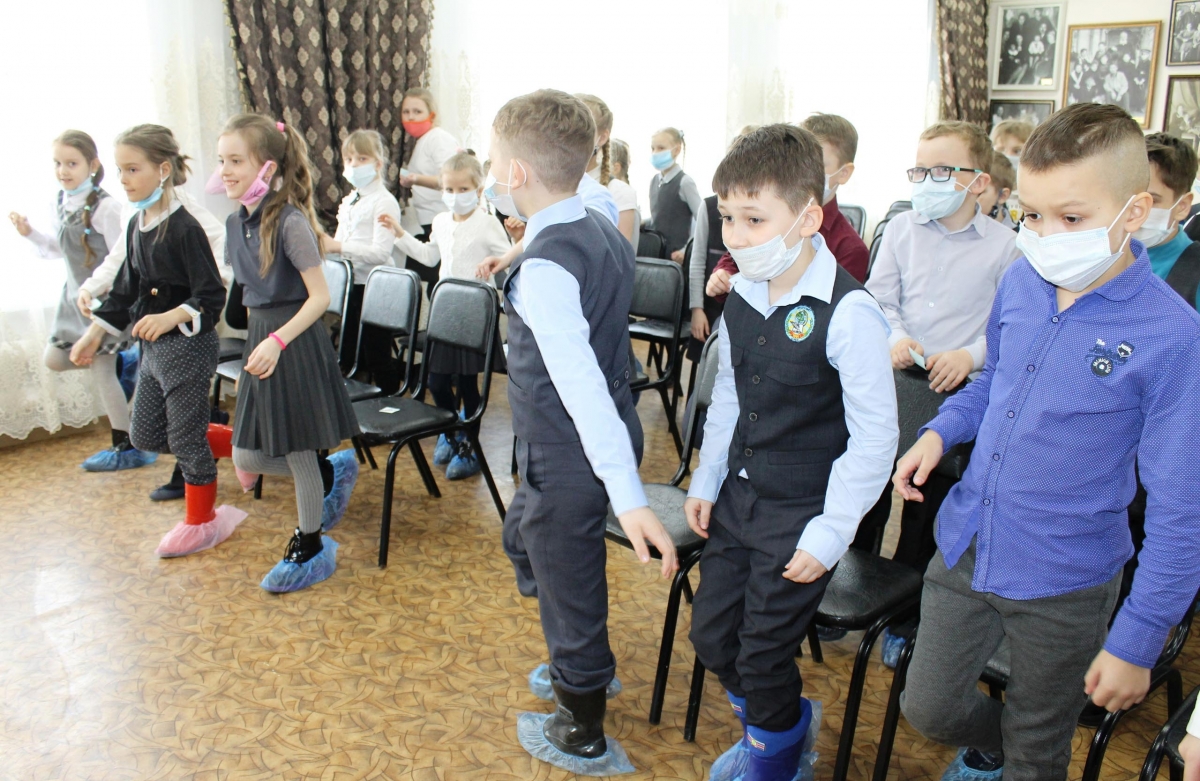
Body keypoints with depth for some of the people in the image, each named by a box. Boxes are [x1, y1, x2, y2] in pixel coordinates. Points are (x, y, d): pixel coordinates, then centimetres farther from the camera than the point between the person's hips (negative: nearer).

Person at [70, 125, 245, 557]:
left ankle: (201, 521, 22)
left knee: (186, 437, 3)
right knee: (145, 436, 15)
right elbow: (126, 289, 17)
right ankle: (239, 442, 28)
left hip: (188, 346, -9)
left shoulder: (184, 229, -18)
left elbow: (211, 297, -20)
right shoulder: (136, 226, 8)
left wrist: (171, 318, -34)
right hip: (154, 348, 9)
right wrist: (94, 333, 17)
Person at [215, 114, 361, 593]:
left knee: (300, 453, 5)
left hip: (297, 342, -8)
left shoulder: (290, 222, -17)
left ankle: (309, 546, 25)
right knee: (246, 458, 10)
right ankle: (335, 471, 33)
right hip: (260, 341, 8)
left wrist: (277, 341, -27)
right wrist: (252, 352, 18)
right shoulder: (236, 223, 7)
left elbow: (320, 297, -19)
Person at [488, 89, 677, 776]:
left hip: (571, 457, -10)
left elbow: (580, 383, -35)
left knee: (569, 588, 10)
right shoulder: (606, 234, 1)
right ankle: (584, 668, 50)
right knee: (524, 536, 32)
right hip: (607, 439, 10)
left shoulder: (543, 269, -26)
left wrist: (629, 496, -39)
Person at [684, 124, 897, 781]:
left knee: (762, 656, 7)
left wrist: (832, 531, -16)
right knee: (711, 635, 17)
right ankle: (776, 726, 47)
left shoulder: (847, 313, -23)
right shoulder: (742, 300, -1)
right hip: (738, 498, 7)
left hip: (802, 516, -7)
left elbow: (875, 434, -18)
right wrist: (706, 481, 13)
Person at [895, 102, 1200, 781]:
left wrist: (1138, 641, -14)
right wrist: (940, 430, -3)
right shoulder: (1021, 282, -6)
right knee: (929, 708, 18)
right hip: (966, 547, 4)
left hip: (1065, 584, -4)